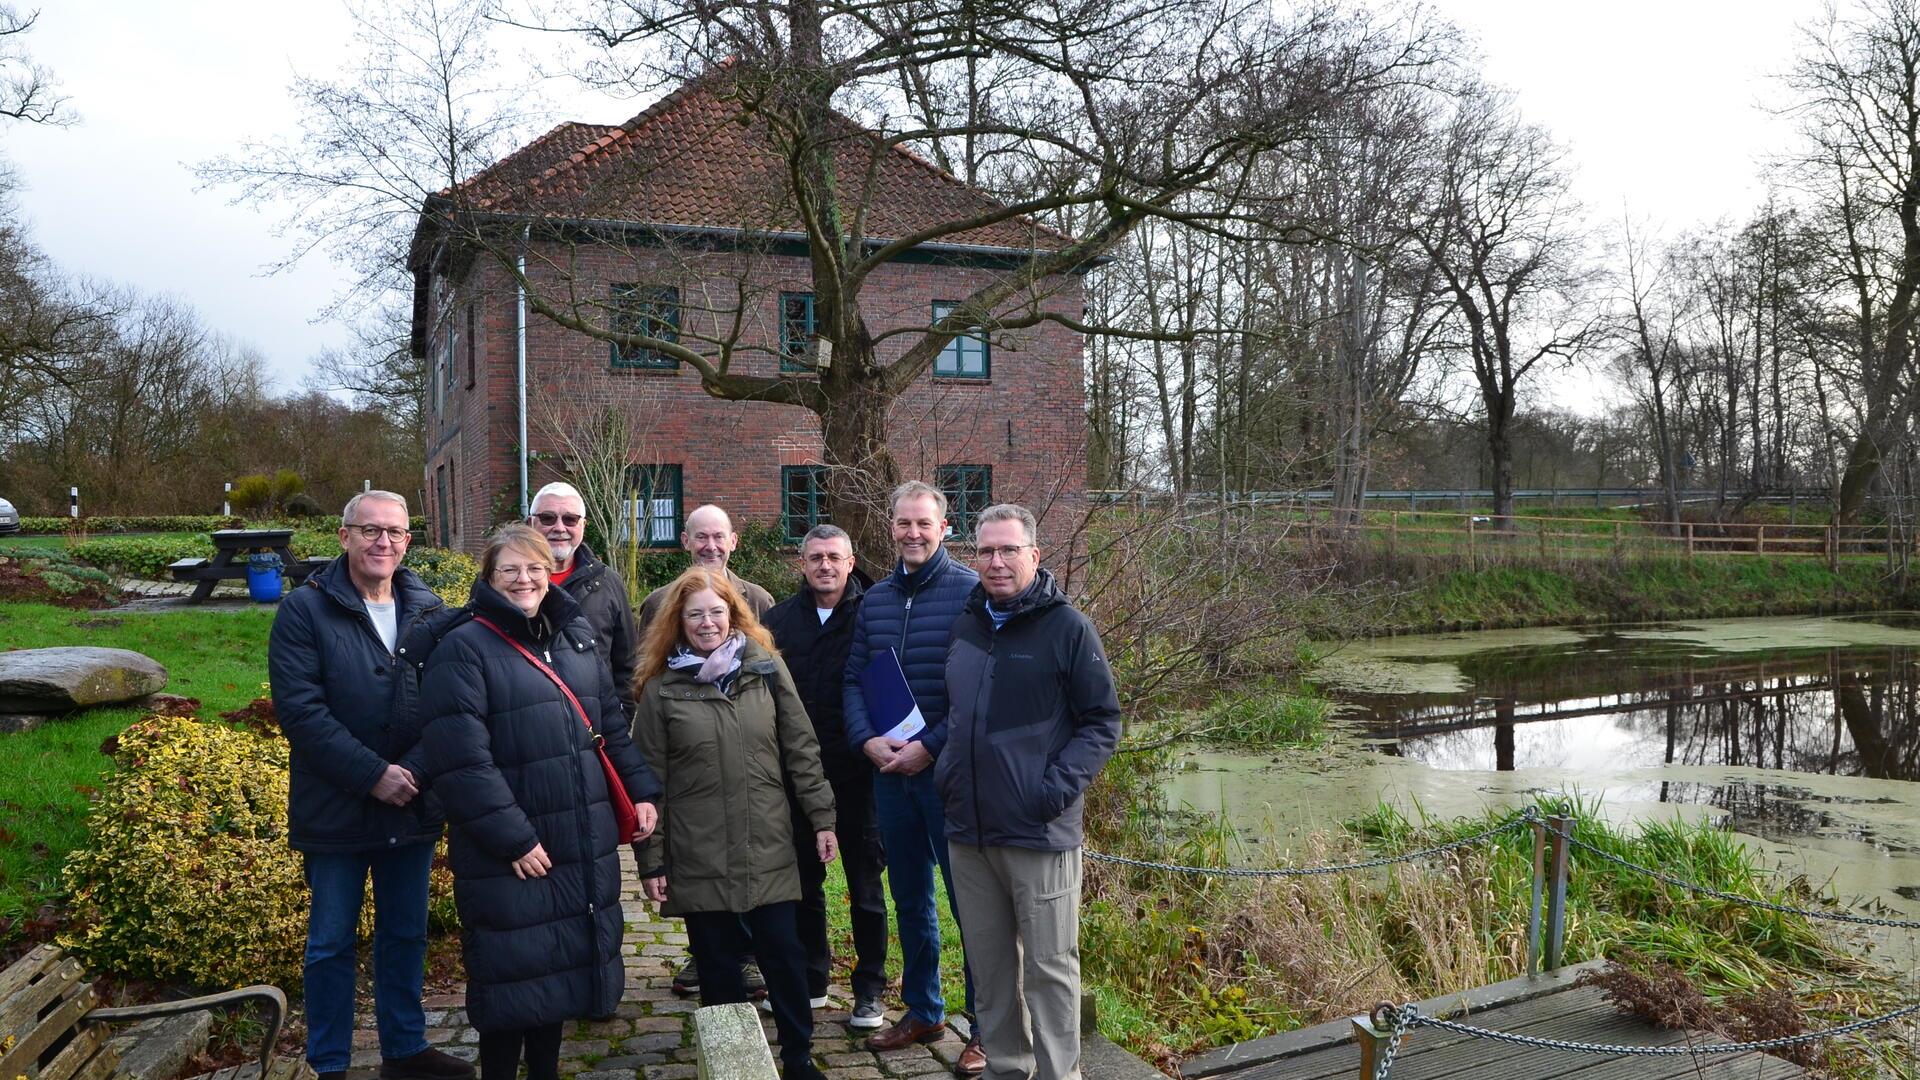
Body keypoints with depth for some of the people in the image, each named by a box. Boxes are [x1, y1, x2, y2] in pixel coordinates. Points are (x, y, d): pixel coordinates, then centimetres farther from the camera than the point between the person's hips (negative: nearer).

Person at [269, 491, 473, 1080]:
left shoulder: (429, 610, 3)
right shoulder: (305, 609, -7)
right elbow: (299, 708, -16)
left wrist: (414, 771, -16)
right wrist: (373, 775, -20)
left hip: (412, 806, 4)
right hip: (334, 809, -3)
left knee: (406, 935, 16)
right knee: (331, 942, 10)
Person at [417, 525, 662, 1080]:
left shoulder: (577, 636, 11)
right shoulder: (463, 649, -11)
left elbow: (612, 726, 18)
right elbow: (461, 759, -19)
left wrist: (642, 791, 10)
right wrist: (511, 837, -20)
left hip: (585, 846, 7)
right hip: (508, 855, -6)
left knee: (566, 964, 17)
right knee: (511, 975, 4)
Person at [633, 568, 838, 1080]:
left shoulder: (766, 667, 3)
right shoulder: (662, 688, -1)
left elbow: (801, 748, 5)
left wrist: (822, 817, 2)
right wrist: (651, 862, -1)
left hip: (768, 850, 1)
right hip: (700, 859, -1)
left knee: (785, 956, 6)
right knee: (718, 967, 8)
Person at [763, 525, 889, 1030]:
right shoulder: (780, 619, 5)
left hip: (856, 774, -4)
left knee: (865, 884, 7)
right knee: (805, 881, 15)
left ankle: (869, 989, 19)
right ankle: (811, 979, 31)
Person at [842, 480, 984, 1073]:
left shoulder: (969, 591, -8)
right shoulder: (875, 598, 10)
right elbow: (853, 679, 11)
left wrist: (930, 746, -16)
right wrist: (869, 740, -6)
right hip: (889, 771, 6)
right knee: (909, 897, 16)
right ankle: (922, 1012, 31)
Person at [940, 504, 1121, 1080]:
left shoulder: (1067, 628, -7)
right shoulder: (965, 627, 11)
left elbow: (1102, 722, -6)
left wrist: (1060, 785, -17)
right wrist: (945, 768, 11)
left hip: (1039, 833, -6)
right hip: (968, 829, 6)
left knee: (1049, 965, 3)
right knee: (990, 962, 15)